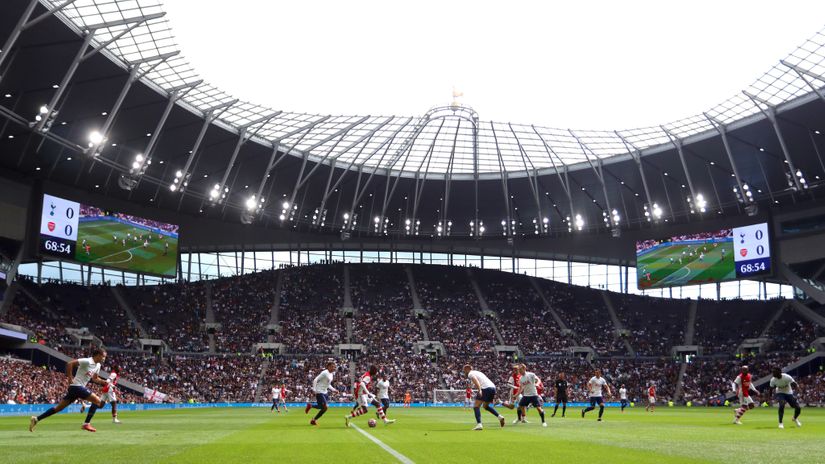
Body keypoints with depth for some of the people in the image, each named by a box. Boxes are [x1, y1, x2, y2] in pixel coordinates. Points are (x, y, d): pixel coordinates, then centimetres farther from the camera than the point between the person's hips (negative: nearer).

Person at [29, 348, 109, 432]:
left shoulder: (98, 365, 13)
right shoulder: (87, 361, -15)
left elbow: (94, 379, 24)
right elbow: (70, 363, -18)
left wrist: (104, 382, 6)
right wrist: (70, 377, -18)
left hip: (80, 387, 9)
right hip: (76, 386, -9)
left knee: (58, 408, 10)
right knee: (97, 401, -11)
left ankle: (36, 419, 12)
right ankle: (86, 424, -10)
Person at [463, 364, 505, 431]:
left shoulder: (470, 374, 6)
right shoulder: (477, 372, 31)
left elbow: (476, 381, -15)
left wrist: (479, 390, -30)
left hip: (485, 389, -8)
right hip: (493, 387, 8)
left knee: (476, 406, -3)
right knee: (486, 406, 27)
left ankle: (479, 424, -17)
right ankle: (499, 416, 12)